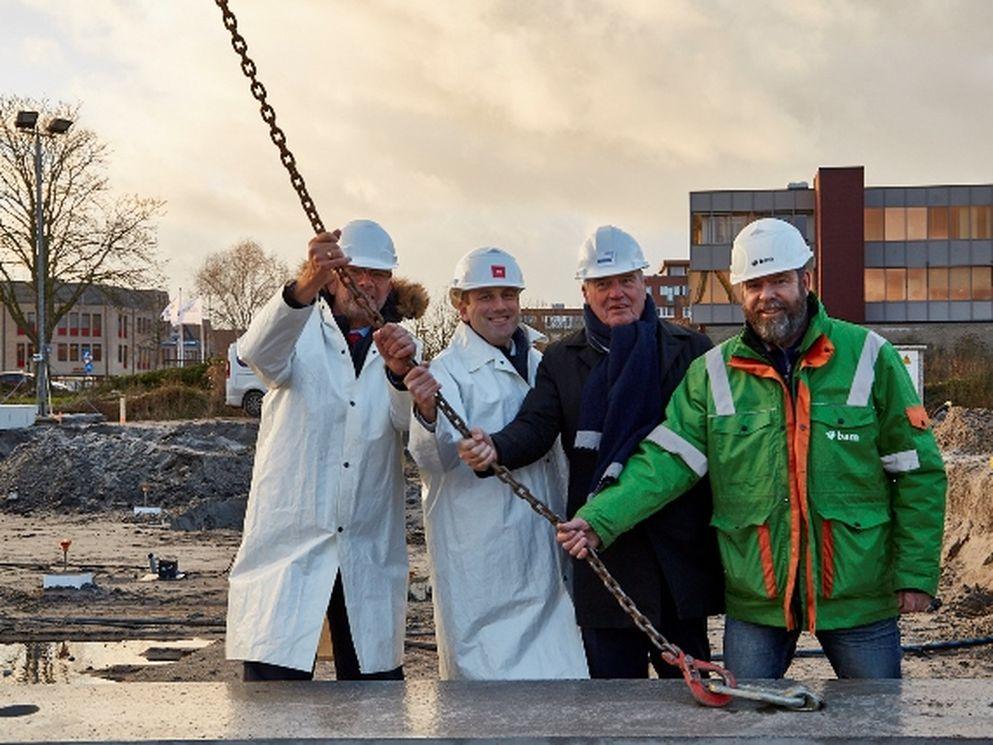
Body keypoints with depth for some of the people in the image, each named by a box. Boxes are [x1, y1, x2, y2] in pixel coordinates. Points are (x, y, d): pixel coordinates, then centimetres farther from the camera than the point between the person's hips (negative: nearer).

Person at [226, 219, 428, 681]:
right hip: (290, 547, -3)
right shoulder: (301, 334, 4)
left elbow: (409, 424, -6)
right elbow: (258, 352, -21)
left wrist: (401, 371, -28)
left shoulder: (397, 347, 14)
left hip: (371, 556, 3)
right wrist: (304, 287, -40)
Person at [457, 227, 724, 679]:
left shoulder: (691, 350, 5)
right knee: (613, 677, 7)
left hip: (680, 551, -1)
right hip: (603, 552, 1)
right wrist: (495, 448, -26)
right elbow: (535, 425, -4)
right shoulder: (561, 360, 10)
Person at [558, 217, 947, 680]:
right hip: (755, 597, 1)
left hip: (859, 595, -1)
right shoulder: (713, 373, 2)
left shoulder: (867, 357, -2)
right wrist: (599, 520, -22)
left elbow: (918, 471, 0)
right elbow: (666, 460, -7)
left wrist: (916, 573, -3)